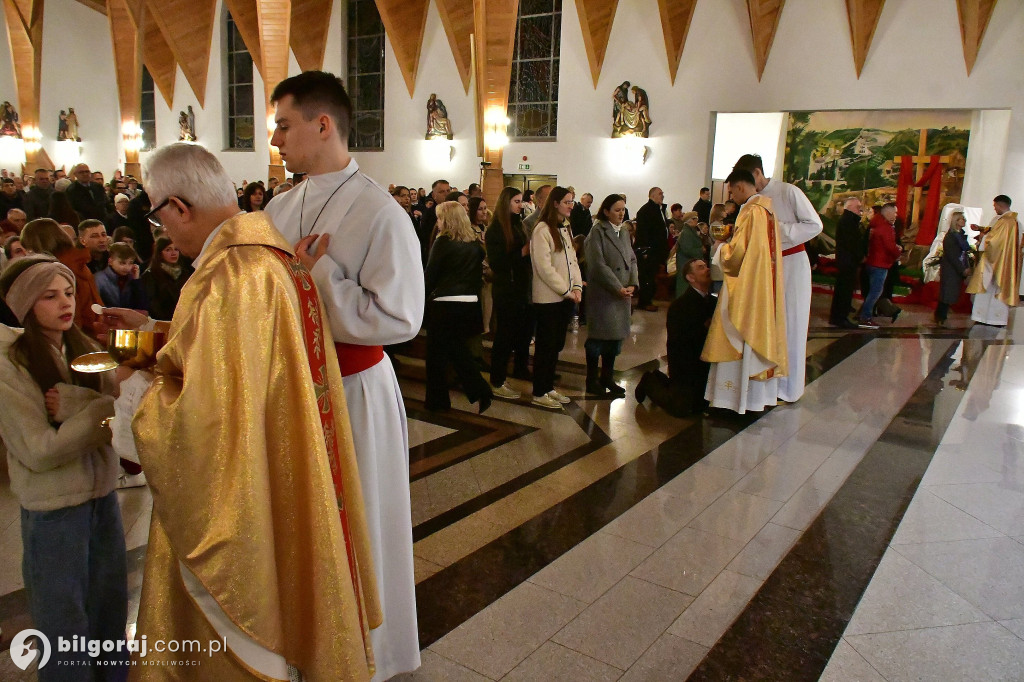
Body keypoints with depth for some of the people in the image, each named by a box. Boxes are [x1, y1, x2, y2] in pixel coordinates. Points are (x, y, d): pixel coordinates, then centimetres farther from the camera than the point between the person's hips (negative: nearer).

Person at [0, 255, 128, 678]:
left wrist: (71, 405, -22)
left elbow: (115, 418, -6)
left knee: (110, 608, 19)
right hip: (52, 508, -5)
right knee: (65, 621, 12)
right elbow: (38, 451, -18)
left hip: (103, 495, 5)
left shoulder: (84, 349, 3)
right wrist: (102, 407, -18)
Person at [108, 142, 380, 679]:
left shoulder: (227, 281, -27)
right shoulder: (275, 250, 1)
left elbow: (206, 417, -29)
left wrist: (134, 387, -11)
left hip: (246, 493, -9)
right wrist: (154, 327, 17)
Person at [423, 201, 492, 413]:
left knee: (437, 352, 8)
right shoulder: (475, 242, 6)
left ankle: (437, 400, 17)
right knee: (459, 348, 20)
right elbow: (478, 271, 12)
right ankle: (480, 391, 9)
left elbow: (430, 275, -10)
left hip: (444, 303, -6)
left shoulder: (443, 242, -11)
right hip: (470, 303, 6)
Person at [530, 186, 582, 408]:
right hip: (548, 297, -8)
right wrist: (566, 290, -15)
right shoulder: (542, 230, -13)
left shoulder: (566, 228, 14)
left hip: (566, 297, 8)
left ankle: (548, 387, 24)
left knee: (557, 344, 13)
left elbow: (572, 260, 15)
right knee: (545, 345, -1)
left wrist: (577, 287, 0)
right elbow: (544, 267, -18)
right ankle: (539, 393, 9)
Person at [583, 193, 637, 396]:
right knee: (598, 336, 0)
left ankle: (607, 377, 24)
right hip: (603, 294, -7)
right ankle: (592, 380, 12)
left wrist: (633, 284, -3)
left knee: (616, 335, 11)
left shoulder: (624, 233, 14)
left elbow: (632, 260, 14)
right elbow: (598, 265, -16)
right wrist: (618, 288, -16)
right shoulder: (598, 232, -10)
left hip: (623, 294, 7)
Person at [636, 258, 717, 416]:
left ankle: (661, 381, 32)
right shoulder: (679, 305, -15)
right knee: (680, 409, -9)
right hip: (684, 366, -7)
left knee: (701, 406, 15)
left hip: (705, 365, 7)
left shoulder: (714, 302, 7)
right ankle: (651, 382, 16)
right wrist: (704, 327, -23)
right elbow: (676, 341, -24)